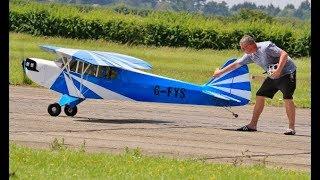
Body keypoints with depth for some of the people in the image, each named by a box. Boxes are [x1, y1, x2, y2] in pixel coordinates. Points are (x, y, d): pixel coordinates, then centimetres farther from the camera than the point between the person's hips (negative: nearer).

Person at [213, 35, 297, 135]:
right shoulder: (251, 55, 2)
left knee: (287, 98, -21)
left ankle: (291, 128, -16)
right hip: (273, 77, 9)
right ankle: (253, 125, 10)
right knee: (260, 96, 5)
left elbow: (284, 54, -28)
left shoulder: (266, 47, -23)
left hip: (287, 73, -9)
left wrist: (278, 70, -36)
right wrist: (221, 72, 23)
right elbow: (236, 64, 15)